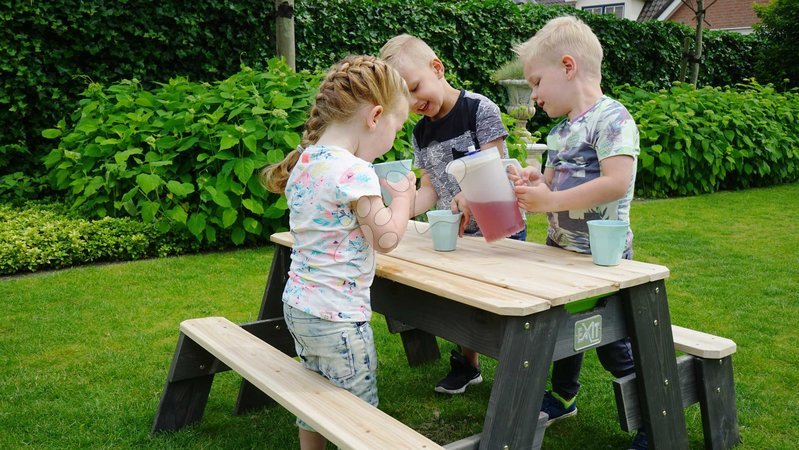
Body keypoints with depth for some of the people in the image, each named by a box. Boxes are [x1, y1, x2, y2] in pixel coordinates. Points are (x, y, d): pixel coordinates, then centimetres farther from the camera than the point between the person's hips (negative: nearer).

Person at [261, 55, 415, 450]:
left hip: (299, 303, 9)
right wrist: (402, 196, -1)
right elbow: (386, 238, -16)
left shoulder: (305, 162, 4)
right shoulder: (355, 172, -22)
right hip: (337, 317, -9)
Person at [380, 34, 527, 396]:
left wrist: (468, 195, -37)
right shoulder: (421, 133, 6)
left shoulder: (479, 109, -12)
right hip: (458, 235, 6)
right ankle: (468, 365, 35)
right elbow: (430, 189, 3)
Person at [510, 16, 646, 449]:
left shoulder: (611, 118, -18)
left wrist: (549, 199, -29)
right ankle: (563, 397, 45)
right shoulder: (559, 132, 8)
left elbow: (616, 183, -30)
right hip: (560, 250, 8)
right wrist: (531, 183, -6)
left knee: (612, 342, 2)